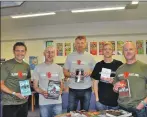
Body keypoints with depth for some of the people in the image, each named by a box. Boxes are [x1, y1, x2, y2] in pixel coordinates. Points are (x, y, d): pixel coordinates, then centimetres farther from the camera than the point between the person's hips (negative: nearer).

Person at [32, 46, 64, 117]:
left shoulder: (59, 68, 5)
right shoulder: (38, 68, -1)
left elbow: (61, 84, 9)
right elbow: (35, 86, 0)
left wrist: (60, 90, -12)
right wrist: (42, 92, -18)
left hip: (57, 102, 2)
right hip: (44, 103, -1)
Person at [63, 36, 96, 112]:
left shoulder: (90, 57, 2)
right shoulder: (70, 56, 3)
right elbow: (65, 72, 5)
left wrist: (90, 72, -15)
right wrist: (70, 74, -16)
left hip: (86, 89, 0)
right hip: (73, 89, 0)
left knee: (85, 111, 16)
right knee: (71, 111, 7)